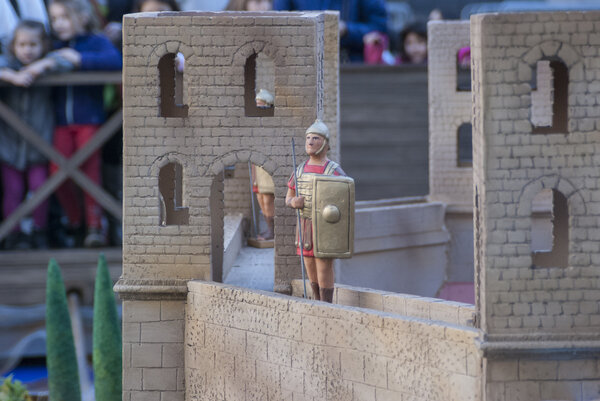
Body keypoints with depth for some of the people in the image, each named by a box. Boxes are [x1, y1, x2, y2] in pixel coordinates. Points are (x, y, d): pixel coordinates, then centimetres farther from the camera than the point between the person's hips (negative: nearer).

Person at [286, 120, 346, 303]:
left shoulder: (334, 171, -11)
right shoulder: (301, 170, 6)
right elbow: (288, 199, 12)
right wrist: (294, 202, -12)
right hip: (305, 226, 5)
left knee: (324, 268, -6)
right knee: (311, 270, 10)